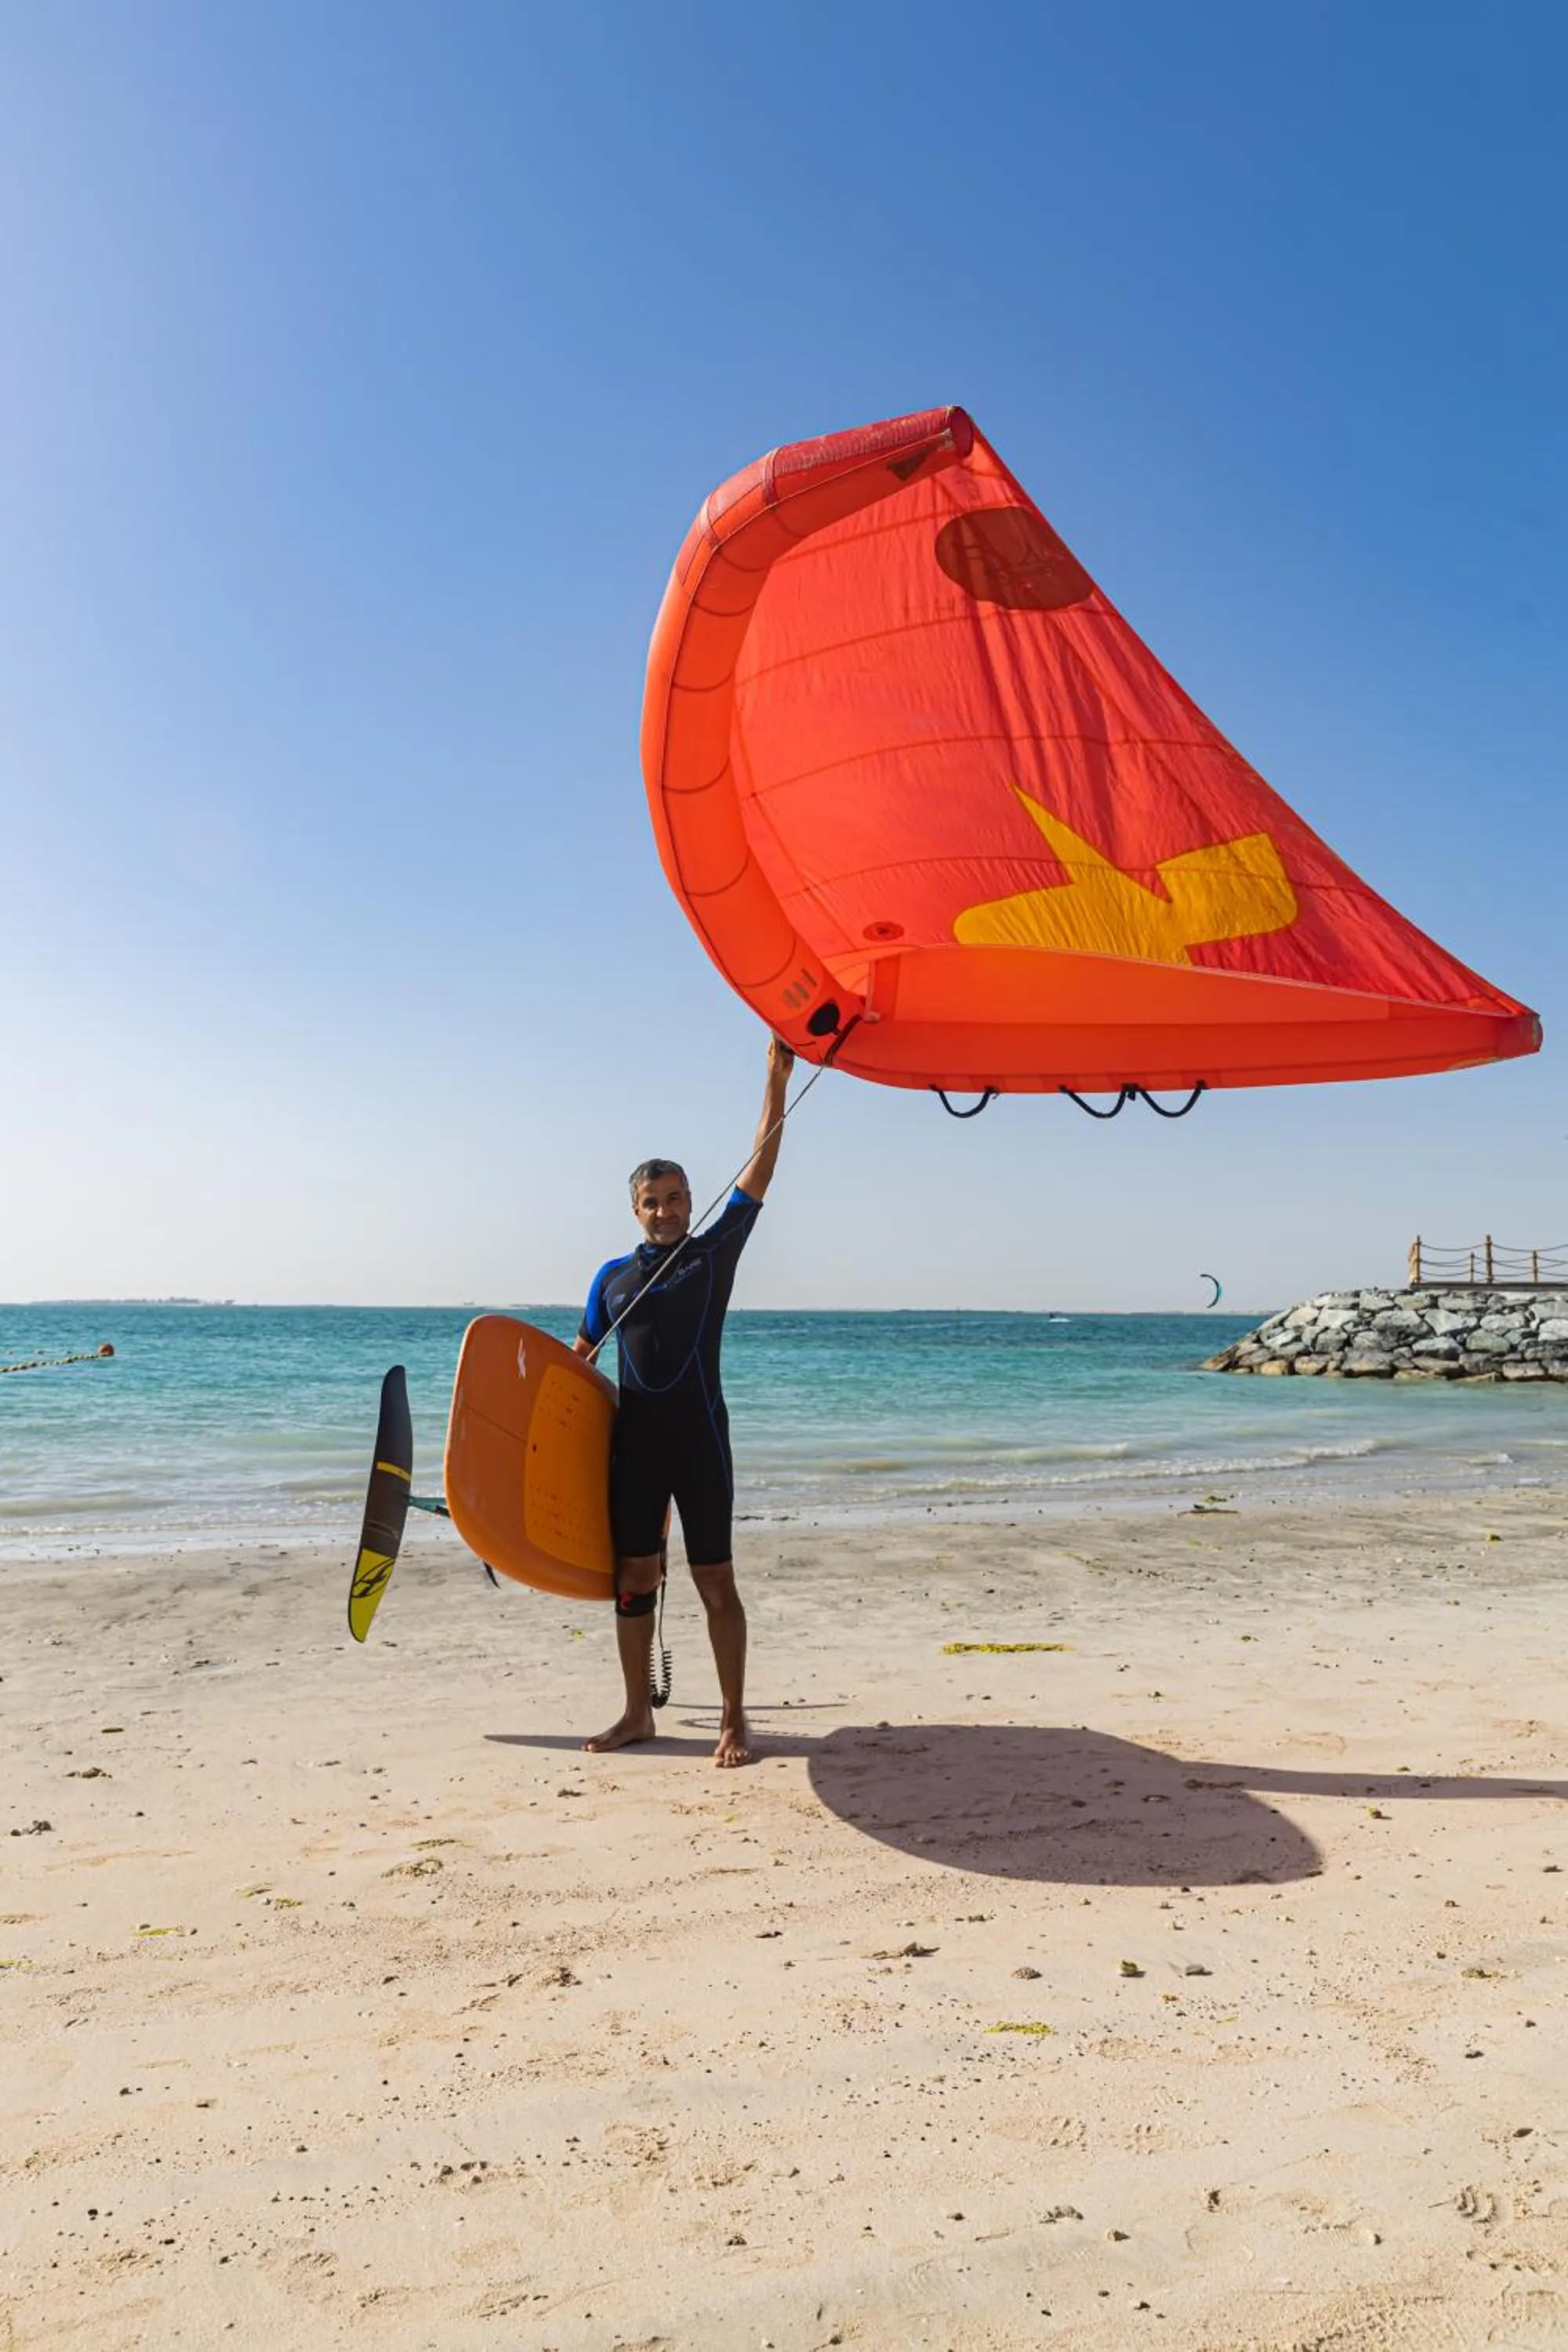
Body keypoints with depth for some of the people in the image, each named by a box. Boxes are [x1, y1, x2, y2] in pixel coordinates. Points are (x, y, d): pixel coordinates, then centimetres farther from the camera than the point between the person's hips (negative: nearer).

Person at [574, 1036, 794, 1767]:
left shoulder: (716, 1251, 2)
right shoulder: (613, 1276, 10)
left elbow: (760, 1168, -5)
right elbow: (578, 1357, 19)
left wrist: (777, 1079, -11)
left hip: (700, 1439, -3)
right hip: (634, 1440, 3)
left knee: (715, 1582, 0)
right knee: (633, 1579, 9)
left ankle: (733, 1721, 8)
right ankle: (638, 1714, 21)